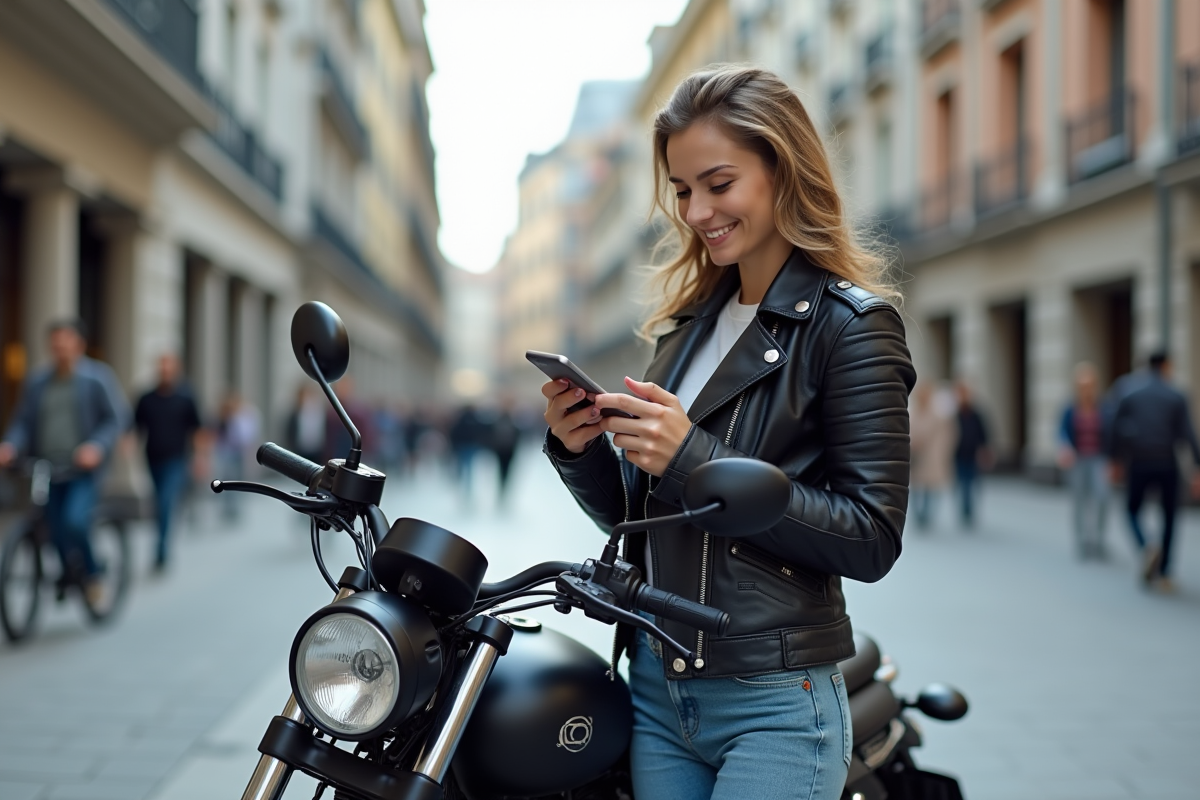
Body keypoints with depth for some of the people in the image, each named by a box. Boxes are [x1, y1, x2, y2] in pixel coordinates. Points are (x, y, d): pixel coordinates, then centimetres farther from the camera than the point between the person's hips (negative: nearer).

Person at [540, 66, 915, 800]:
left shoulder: (851, 324, -8)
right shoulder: (691, 320, 12)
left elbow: (872, 540, -15)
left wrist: (694, 458, -20)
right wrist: (581, 448, -5)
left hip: (774, 703, -6)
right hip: (656, 689, 6)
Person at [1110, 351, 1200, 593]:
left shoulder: (1131, 395, 2)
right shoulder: (1177, 397, -3)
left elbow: (1117, 431, 4)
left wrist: (1118, 461, 18)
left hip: (1138, 466, 1)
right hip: (1167, 466, -1)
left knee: (1133, 511, 19)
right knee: (1169, 518, 14)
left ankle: (1146, 548, -13)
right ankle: (1163, 574, 8)